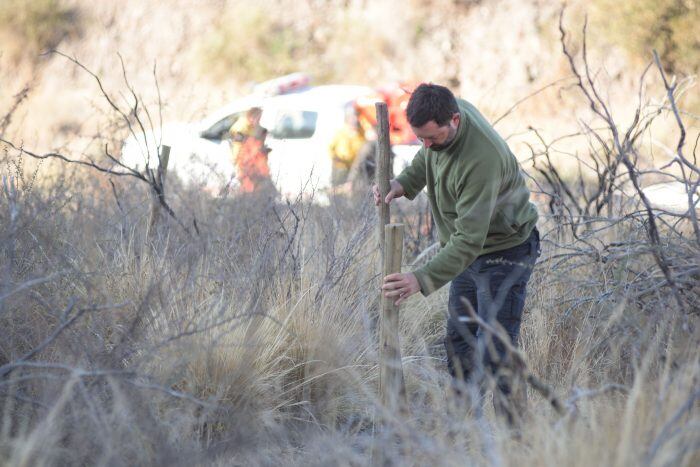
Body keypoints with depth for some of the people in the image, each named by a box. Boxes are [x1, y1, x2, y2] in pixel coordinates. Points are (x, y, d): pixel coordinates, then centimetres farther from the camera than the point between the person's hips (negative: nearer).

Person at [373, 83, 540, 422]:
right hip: (468, 249, 9)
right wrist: (404, 183, -10)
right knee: (458, 342, 14)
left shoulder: (481, 159, -37)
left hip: (503, 251, -9)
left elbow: (470, 239, -37)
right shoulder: (445, 111, -10)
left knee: (493, 354, -14)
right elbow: (426, 157, 12)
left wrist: (424, 280, -46)